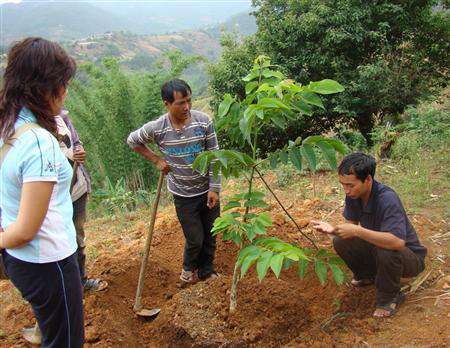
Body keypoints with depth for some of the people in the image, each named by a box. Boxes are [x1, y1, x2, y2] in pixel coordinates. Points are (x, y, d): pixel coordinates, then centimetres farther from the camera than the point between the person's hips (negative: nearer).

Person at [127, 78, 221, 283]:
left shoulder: (203, 121, -13)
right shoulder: (156, 129, -15)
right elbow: (132, 140, 5)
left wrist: (214, 188, -8)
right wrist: (156, 160, -1)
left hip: (207, 189, 2)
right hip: (183, 195, -2)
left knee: (210, 235, 14)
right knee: (195, 239, 5)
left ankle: (206, 271, 40)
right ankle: (188, 268, 37)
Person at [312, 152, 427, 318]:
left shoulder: (387, 198, -34)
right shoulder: (353, 195, -13)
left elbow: (397, 241, -42)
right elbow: (351, 224, -1)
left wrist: (357, 231, -42)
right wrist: (333, 229, -22)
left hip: (409, 257, -6)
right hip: (377, 247, 6)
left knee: (386, 252, -37)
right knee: (340, 242, -10)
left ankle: (390, 297, -7)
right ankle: (367, 275, 18)